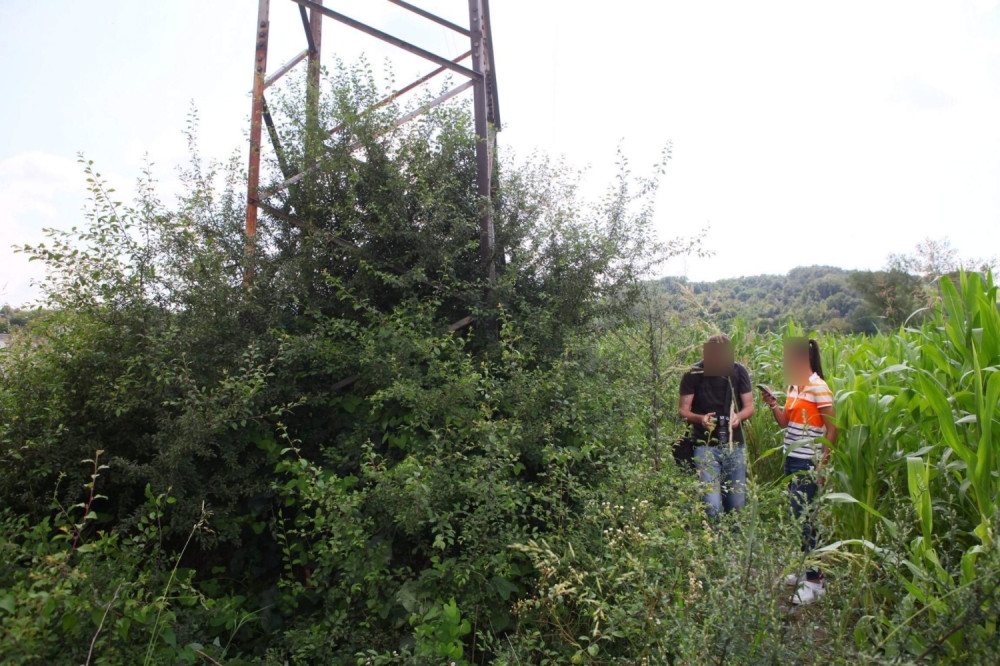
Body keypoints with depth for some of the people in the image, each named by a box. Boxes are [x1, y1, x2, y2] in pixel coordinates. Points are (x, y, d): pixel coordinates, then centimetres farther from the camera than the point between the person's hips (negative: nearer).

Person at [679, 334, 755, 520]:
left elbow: (749, 406, 4)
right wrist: (700, 418, -25)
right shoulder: (693, 374, -7)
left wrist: (739, 416, -18)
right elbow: (683, 411, -4)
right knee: (712, 505, -11)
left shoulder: (739, 371, -2)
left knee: (737, 503, 9)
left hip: (734, 445, 3)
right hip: (706, 446, -3)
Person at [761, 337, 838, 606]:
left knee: (803, 517, -6)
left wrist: (822, 464, -18)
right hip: (792, 460, 8)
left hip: (809, 463, -8)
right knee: (797, 516, 14)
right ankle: (805, 569, 27)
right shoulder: (793, 387, 10)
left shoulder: (818, 387, -14)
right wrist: (772, 404, -4)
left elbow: (832, 428, -15)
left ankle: (815, 580, 3)